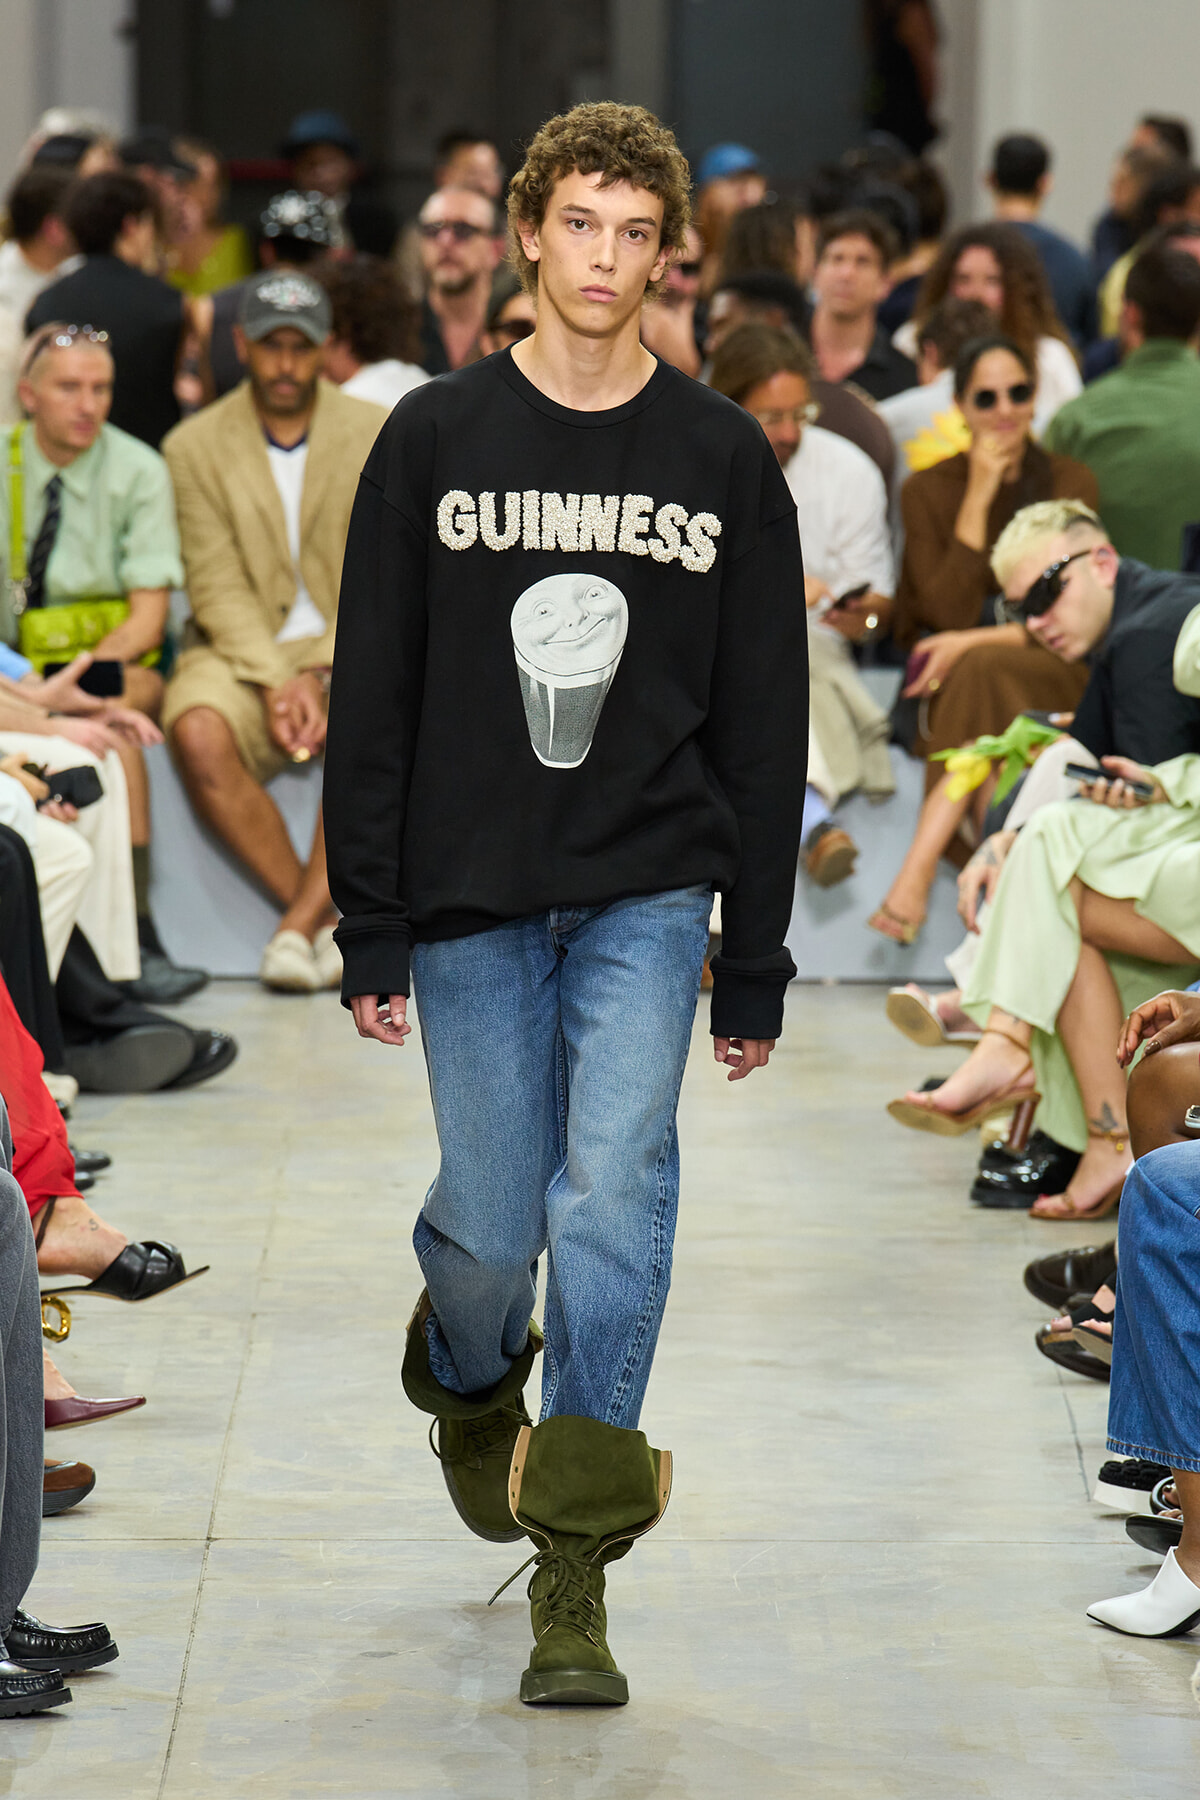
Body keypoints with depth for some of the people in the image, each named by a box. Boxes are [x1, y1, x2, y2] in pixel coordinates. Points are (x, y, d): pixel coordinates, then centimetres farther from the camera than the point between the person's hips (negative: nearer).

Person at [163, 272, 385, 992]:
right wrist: (275, 682, -18)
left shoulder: (378, 435, 4)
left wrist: (322, 676, -16)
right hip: (241, 653, 0)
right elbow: (218, 588, -4)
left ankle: (302, 926, -29)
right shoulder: (194, 446, 4)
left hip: (352, 645, 0)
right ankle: (326, 922, -24)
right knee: (198, 732, -33)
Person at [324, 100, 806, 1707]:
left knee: (617, 1186, -16)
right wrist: (371, 926, -2)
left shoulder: (724, 459, 3)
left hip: (647, 894, 0)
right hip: (472, 899, 0)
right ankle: (471, 1385, 39)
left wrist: (756, 961, 3)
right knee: (492, 1226, 2)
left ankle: (574, 1567, -12)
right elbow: (373, 695, 3)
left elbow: (765, 723, 5)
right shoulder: (437, 439, 2)